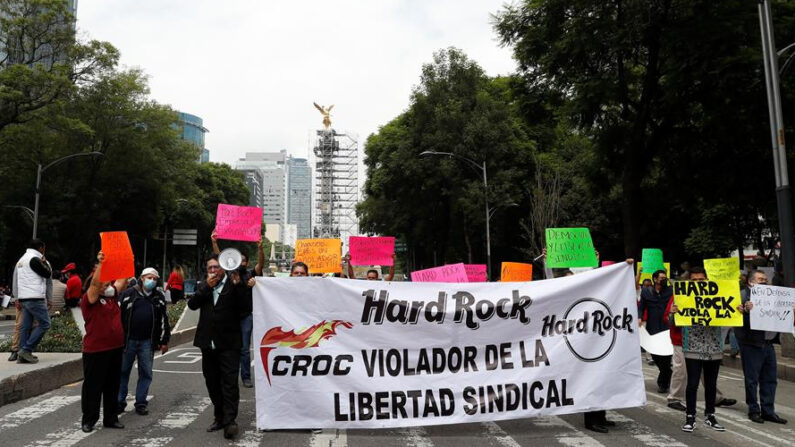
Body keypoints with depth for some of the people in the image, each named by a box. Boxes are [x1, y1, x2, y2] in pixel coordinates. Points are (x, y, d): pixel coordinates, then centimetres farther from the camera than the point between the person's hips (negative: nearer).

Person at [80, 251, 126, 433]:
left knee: (113, 386, 14)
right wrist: (101, 263, -32)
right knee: (93, 387, 3)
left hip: (115, 349, 7)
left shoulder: (111, 296, 11)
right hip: (96, 351, -7)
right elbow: (95, 283, -25)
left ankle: (111, 418, 24)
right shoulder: (89, 300, -9)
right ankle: (88, 420, 16)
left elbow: (123, 280, 15)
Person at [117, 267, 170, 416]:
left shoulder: (159, 297, 8)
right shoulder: (128, 294, 1)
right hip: (128, 340, -1)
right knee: (123, 371, 7)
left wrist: (164, 341, 8)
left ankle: (141, 403, 14)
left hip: (148, 342, 2)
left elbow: (164, 320, 11)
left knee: (146, 373, 4)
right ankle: (120, 402, 19)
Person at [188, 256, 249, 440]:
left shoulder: (233, 285, -3)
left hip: (228, 343, -5)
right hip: (208, 342, 5)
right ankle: (219, 417, 24)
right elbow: (192, 304, -2)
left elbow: (244, 306, -13)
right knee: (212, 383, 13)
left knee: (229, 382, -7)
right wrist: (207, 286, -10)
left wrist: (238, 285, -22)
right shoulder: (204, 285, 11)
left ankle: (230, 420, -5)